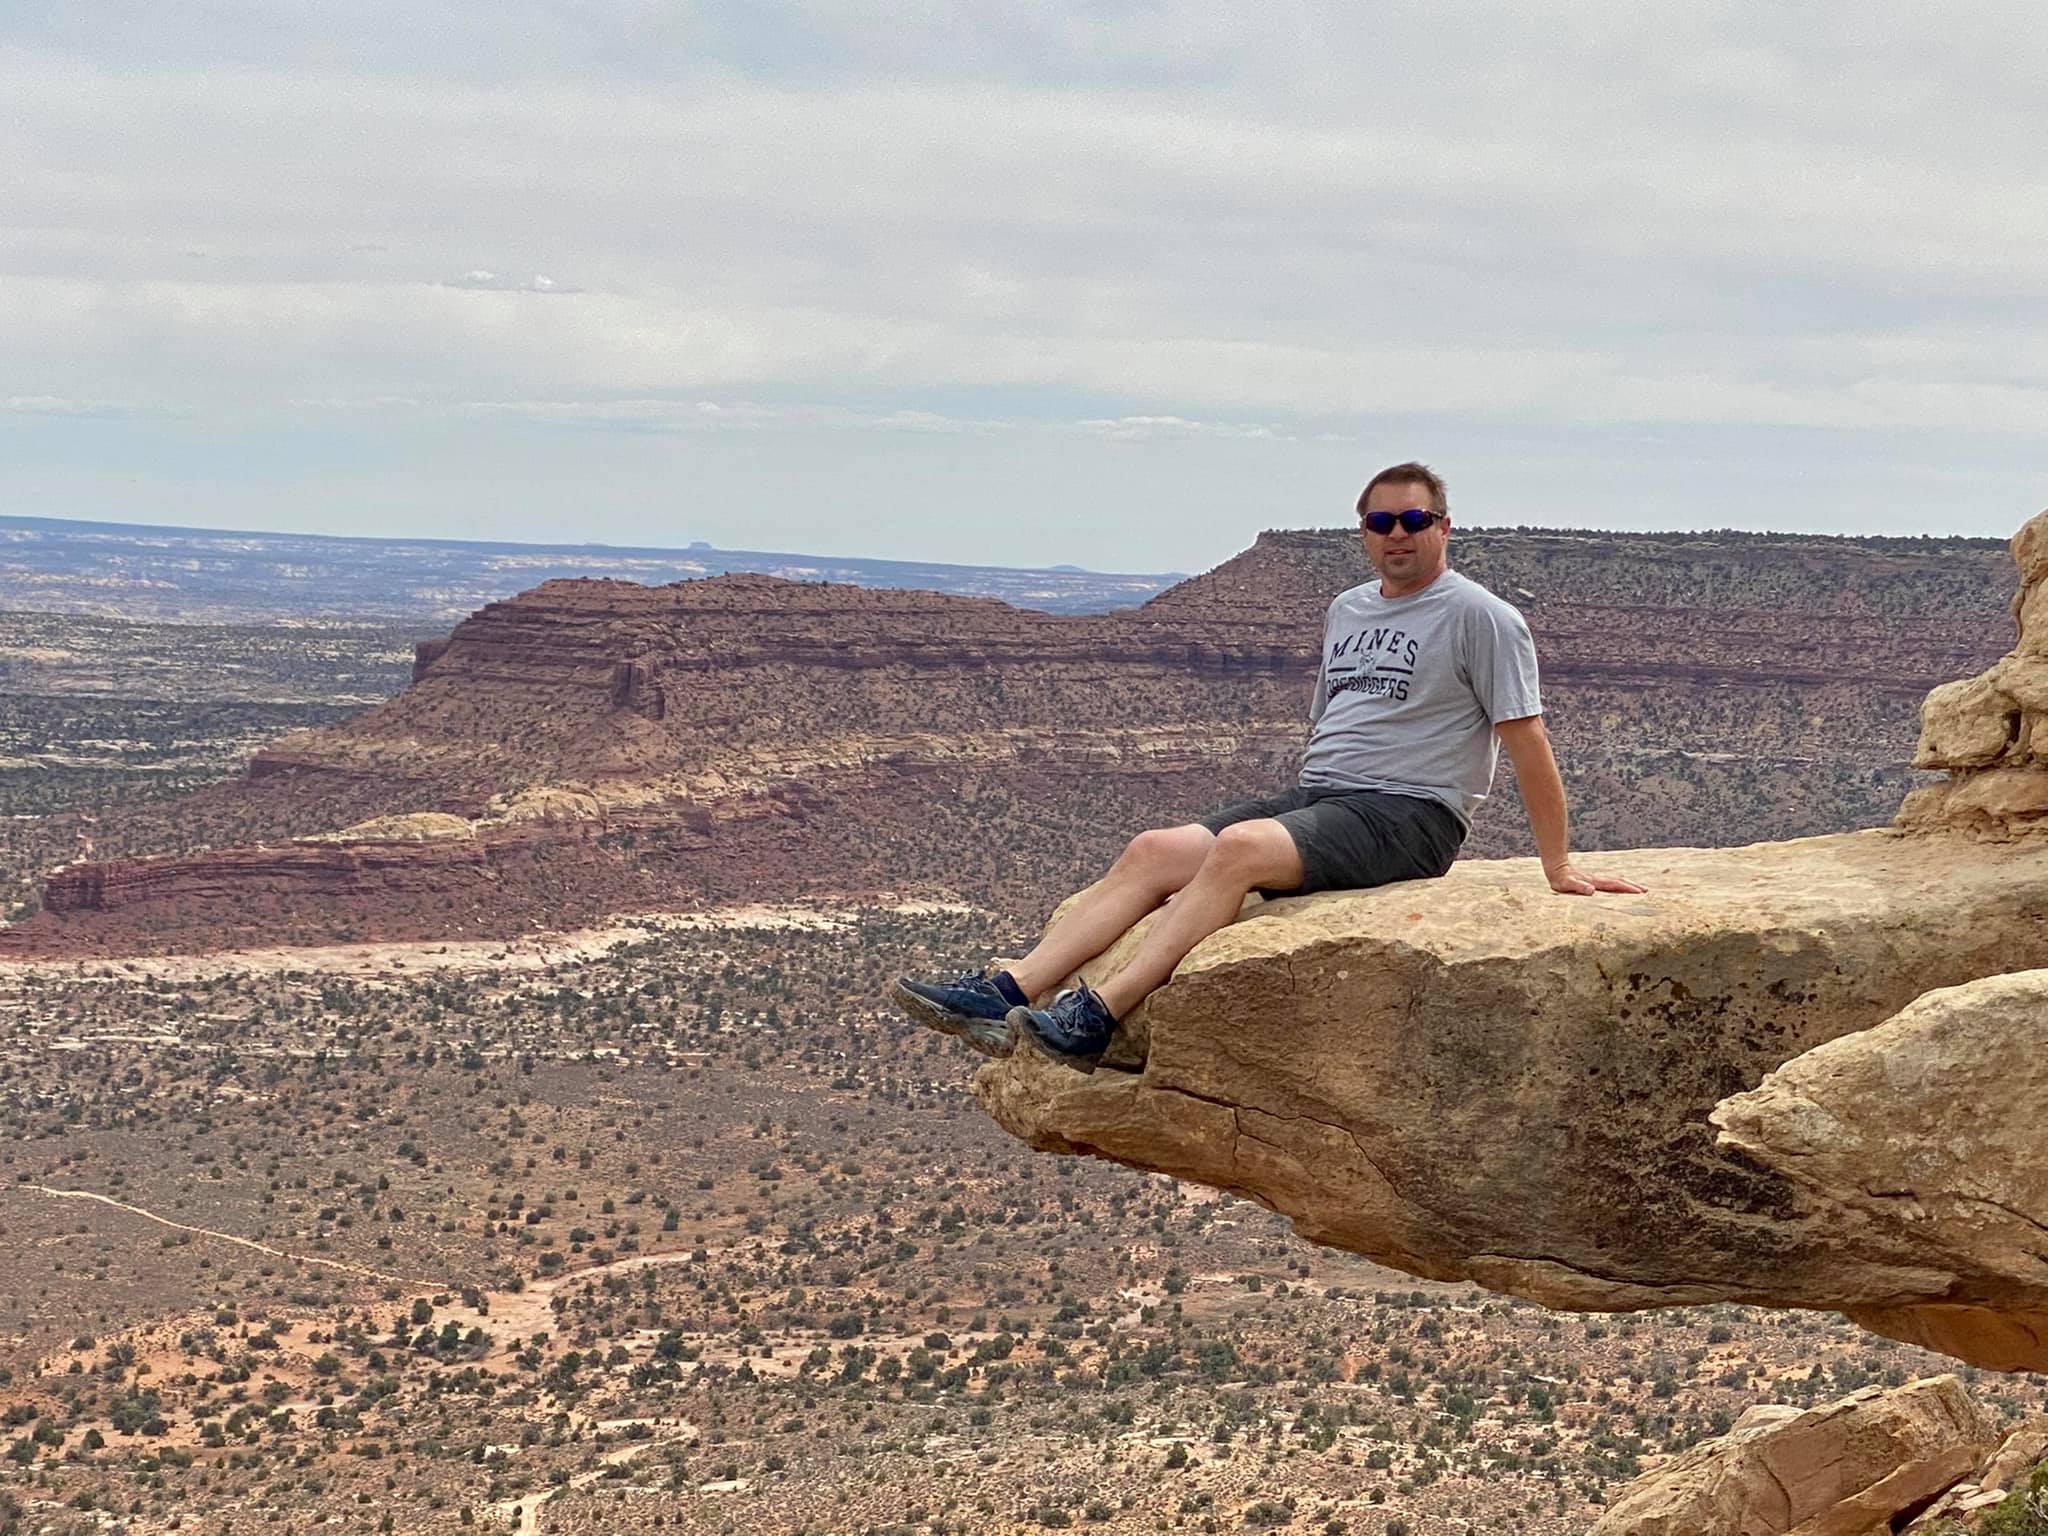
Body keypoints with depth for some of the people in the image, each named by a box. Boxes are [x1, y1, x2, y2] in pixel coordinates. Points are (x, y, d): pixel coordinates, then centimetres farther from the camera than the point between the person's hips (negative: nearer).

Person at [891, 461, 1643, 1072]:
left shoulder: (1479, 617, -4)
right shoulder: (1347, 610, 20)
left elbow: (1525, 738, -6)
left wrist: (1557, 867, -7)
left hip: (1408, 817, -8)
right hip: (1315, 797, 8)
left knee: (1239, 847, -33)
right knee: (1153, 851, -12)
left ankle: (1100, 1017, -42)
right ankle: (1007, 996, -24)